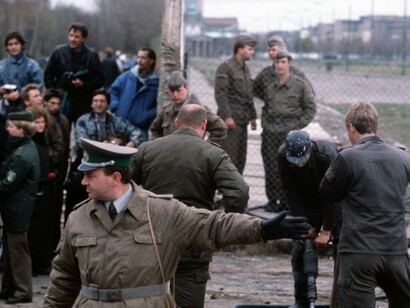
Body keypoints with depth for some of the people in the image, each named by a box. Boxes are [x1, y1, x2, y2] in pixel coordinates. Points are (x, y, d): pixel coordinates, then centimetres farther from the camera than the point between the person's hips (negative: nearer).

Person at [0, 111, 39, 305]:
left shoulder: (22, 155, -23)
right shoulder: (26, 147, 8)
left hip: (17, 208, -10)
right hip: (17, 206, 10)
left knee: (17, 250, 0)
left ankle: (23, 291, 8)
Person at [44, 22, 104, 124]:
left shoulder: (92, 55, 1)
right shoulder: (59, 52, 3)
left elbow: (99, 80, 3)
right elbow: (48, 75, 9)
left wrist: (83, 85, -13)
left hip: (83, 105, 0)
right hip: (62, 102, 0)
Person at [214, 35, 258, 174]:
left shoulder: (245, 69, 18)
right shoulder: (225, 68, -8)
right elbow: (221, 94, -15)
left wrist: (252, 116, 19)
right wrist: (227, 116, -20)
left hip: (242, 119, 8)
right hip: (230, 117, -8)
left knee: (241, 157, 9)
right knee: (229, 156, -10)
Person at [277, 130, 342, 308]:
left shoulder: (327, 154, -34)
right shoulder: (283, 156, -24)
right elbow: (291, 194, -18)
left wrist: (326, 231, -27)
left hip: (334, 203, -3)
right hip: (307, 204, 3)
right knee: (300, 250, -1)